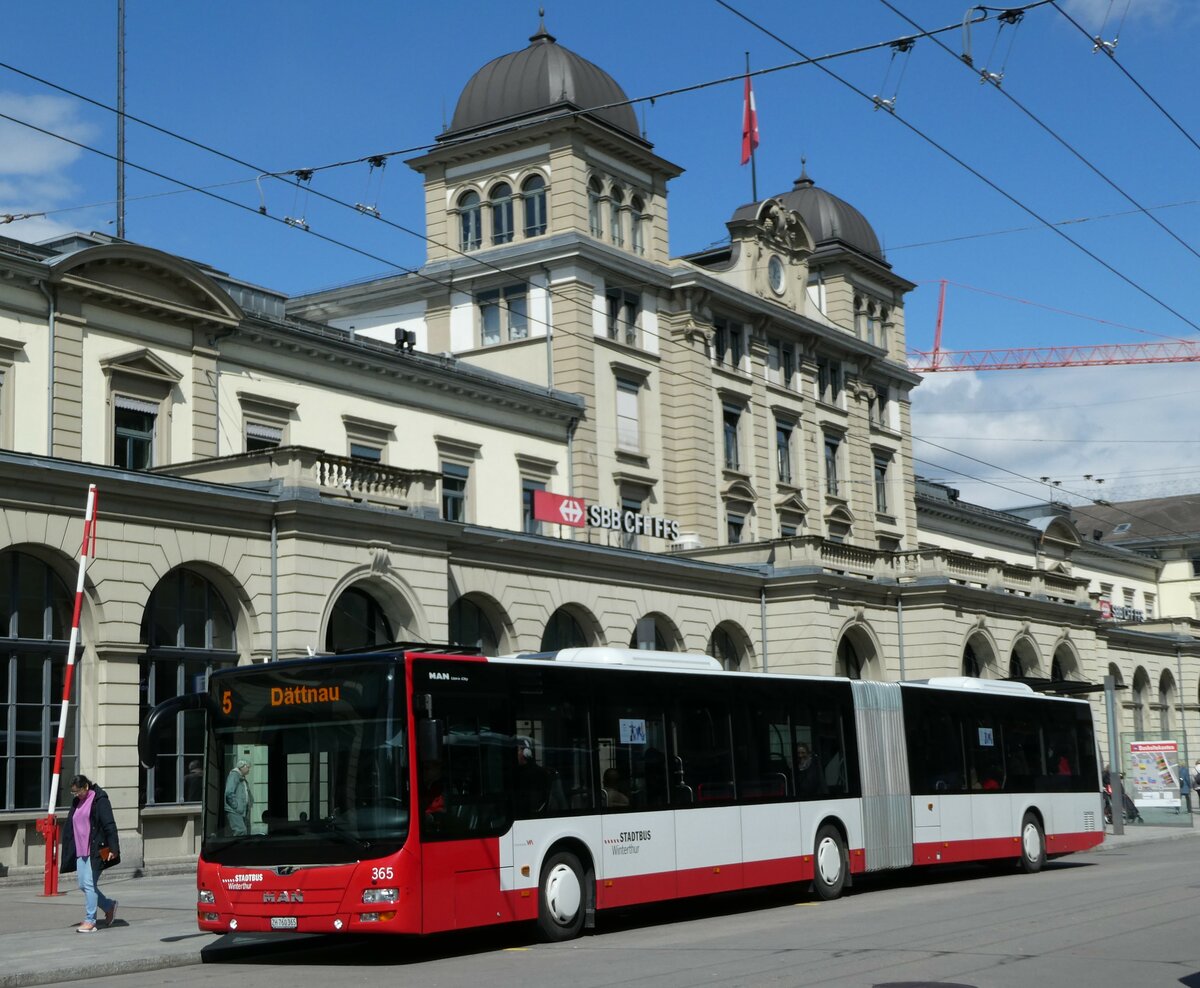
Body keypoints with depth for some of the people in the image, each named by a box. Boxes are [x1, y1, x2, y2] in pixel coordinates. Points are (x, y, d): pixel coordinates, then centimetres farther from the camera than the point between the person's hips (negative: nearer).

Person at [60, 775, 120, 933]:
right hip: (80, 851, 8)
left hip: (95, 850, -8)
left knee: (89, 884, -9)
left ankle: (90, 921, -3)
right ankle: (109, 905, 26)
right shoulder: (77, 802, 16)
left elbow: (109, 825, -14)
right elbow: (69, 828, 22)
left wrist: (113, 848, -19)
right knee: (83, 885, 8)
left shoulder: (99, 800, -8)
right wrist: (68, 851, 19)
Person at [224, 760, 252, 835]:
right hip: (234, 811, -10)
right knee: (241, 831, -21)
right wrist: (236, 806, -18)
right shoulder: (234, 775, -7)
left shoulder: (243, 778, 22)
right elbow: (229, 792, -18)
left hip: (242, 811, 10)